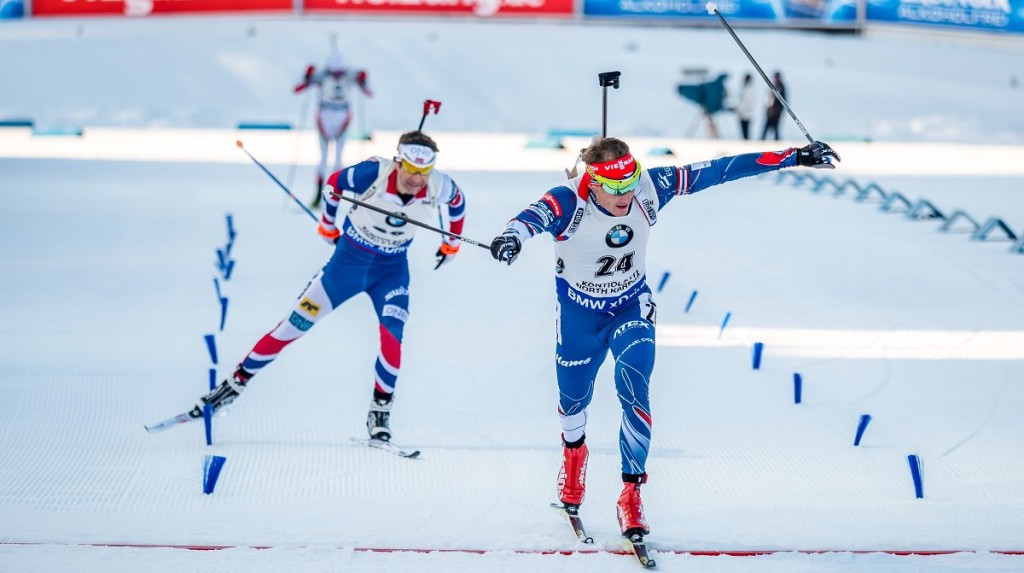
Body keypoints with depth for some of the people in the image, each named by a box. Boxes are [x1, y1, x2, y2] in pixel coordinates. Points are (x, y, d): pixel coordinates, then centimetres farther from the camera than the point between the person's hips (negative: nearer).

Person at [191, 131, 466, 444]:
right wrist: (327, 225, 6)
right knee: (295, 325, 0)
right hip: (349, 257, -1)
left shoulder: (439, 188, -21)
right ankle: (236, 382, 15)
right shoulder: (372, 173, -28)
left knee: (390, 339, -19)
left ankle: (380, 413, 1)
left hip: (392, 269, 1)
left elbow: (457, 202, 5)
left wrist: (452, 244, 15)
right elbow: (333, 183, -7)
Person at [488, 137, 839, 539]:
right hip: (578, 312, -1)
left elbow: (718, 171, -21)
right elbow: (536, 216, -55)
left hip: (631, 306, 1)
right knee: (574, 396, 16)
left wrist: (792, 157, -21)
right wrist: (513, 235, -80)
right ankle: (573, 450, 51)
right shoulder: (569, 202, -32)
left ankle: (631, 493, -5)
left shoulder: (649, 189, -24)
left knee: (633, 391, -16)